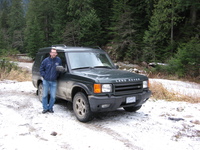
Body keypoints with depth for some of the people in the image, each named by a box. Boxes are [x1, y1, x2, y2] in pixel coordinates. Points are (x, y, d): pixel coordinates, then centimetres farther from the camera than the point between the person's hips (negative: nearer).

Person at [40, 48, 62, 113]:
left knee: (53, 96, 2)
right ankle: (45, 108, 18)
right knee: (45, 95, 6)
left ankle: (50, 108, 20)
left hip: (54, 81, 1)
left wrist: (57, 75, 2)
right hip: (46, 81, 0)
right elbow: (41, 69, 6)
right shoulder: (46, 60, -4)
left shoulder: (58, 60, -1)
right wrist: (44, 76, -4)